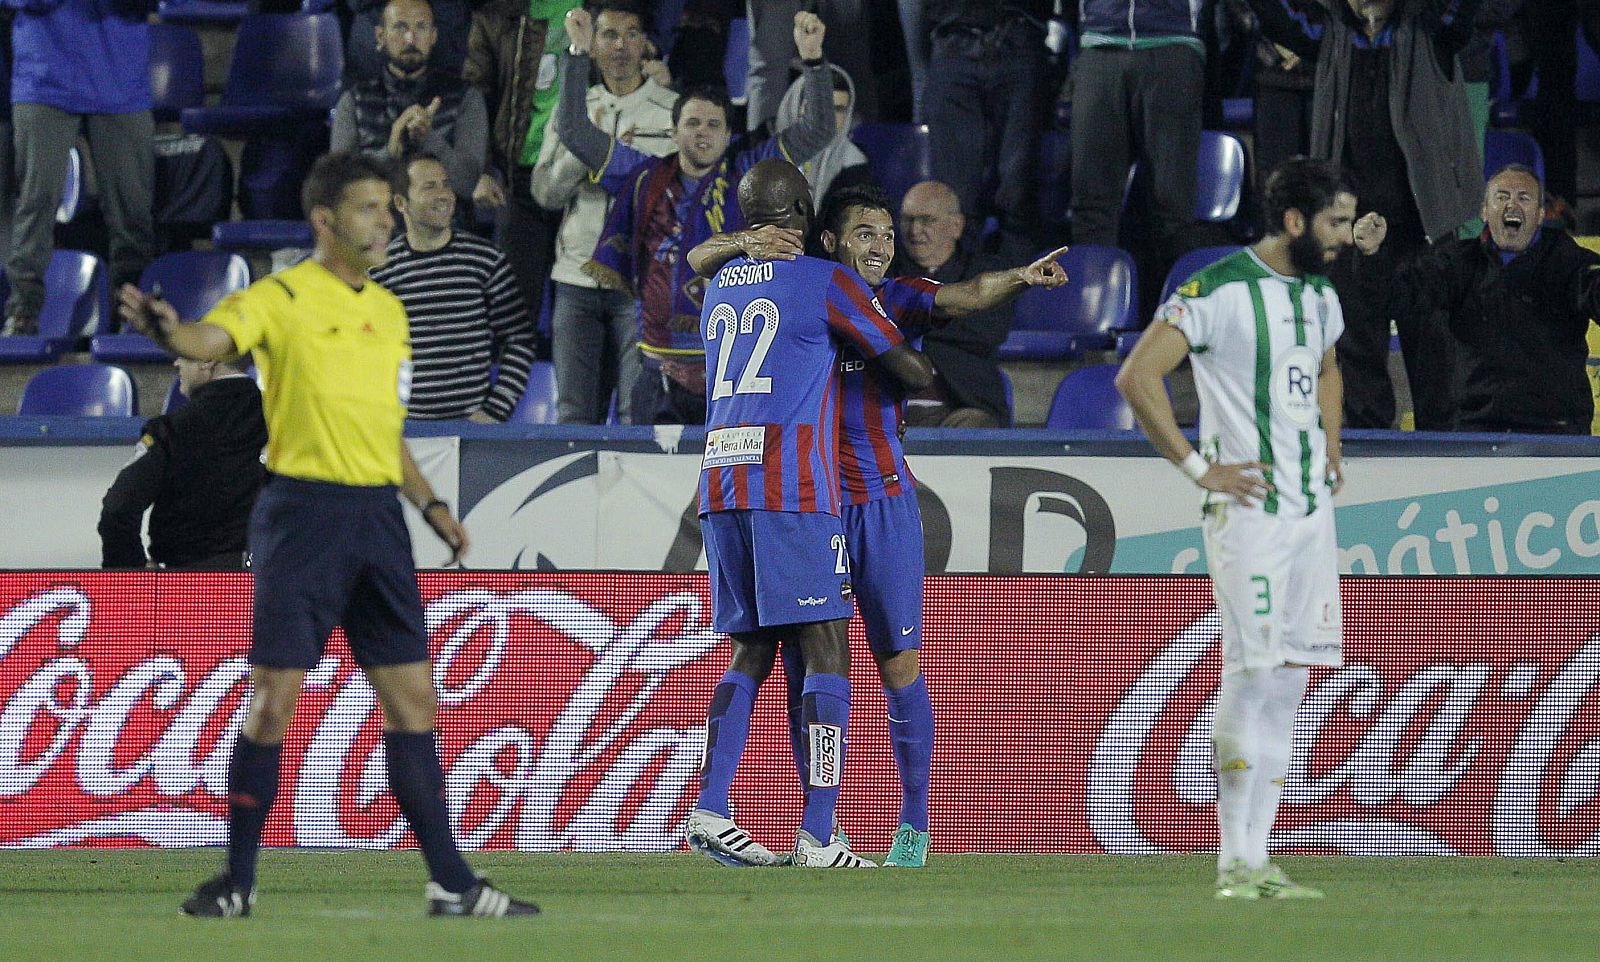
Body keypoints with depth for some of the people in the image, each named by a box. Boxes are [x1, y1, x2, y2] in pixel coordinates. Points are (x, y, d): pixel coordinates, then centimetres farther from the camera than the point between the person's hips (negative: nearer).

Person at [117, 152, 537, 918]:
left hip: (378, 514, 6)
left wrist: (430, 503, 17)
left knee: (412, 698, 5)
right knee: (273, 699, -6)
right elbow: (213, 339, -24)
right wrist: (169, 332, -46)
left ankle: (450, 883, 10)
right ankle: (238, 882, 4)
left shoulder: (390, 311, 16)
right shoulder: (282, 297, -5)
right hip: (303, 515, -6)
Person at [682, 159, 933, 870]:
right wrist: (926, 378, 26)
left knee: (751, 652, 12)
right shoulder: (825, 281, 0)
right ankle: (817, 835, -13)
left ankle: (709, 811, -1)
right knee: (826, 652, -5)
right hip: (792, 487, -6)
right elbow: (910, 368, 4)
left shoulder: (719, 289, 19)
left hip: (719, 487, 6)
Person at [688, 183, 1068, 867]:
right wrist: (747, 243, -15)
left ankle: (913, 823, 5)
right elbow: (701, 261, 6)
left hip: (883, 503, -1)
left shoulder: (899, 301, 3)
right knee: (803, 665, 1)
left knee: (899, 667, -3)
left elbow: (962, 298, -15)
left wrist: (1019, 280, -36)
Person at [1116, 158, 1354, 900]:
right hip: (1250, 505, -8)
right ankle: (1234, 863, -8)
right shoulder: (1220, 290, -11)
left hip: (1312, 506, 8)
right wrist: (1197, 467, -15)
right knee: (1252, 673, -11)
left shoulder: (1320, 295, 15)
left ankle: (1254, 860, 9)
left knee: (1288, 681, 6)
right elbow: (1137, 376, -16)